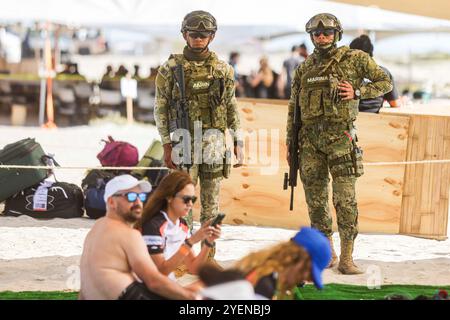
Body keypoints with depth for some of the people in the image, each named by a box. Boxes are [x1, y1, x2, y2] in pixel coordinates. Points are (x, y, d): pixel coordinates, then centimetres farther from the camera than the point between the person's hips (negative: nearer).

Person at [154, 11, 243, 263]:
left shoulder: (223, 70, 5)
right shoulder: (171, 69, 0)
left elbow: (232, 109, 10)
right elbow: (161, 109, 1)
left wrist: (239, 145, 4)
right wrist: (167, 146, -5)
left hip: (214, 144, 2)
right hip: (184, 143, -2)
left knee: (211, 203, 4)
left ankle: (208, 257, 11)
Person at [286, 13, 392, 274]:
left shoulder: (355, 59, 2)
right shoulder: (305, 69, 13)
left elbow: (386, 82, 5)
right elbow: (294, 107, 17)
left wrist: (357, 92, -10)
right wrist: (290, 144, 13)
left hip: (340, 137, -4)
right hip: (310, 138, 4)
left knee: (345, 199, -10)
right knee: (316, 199, 6)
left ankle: (346, 258, -7)